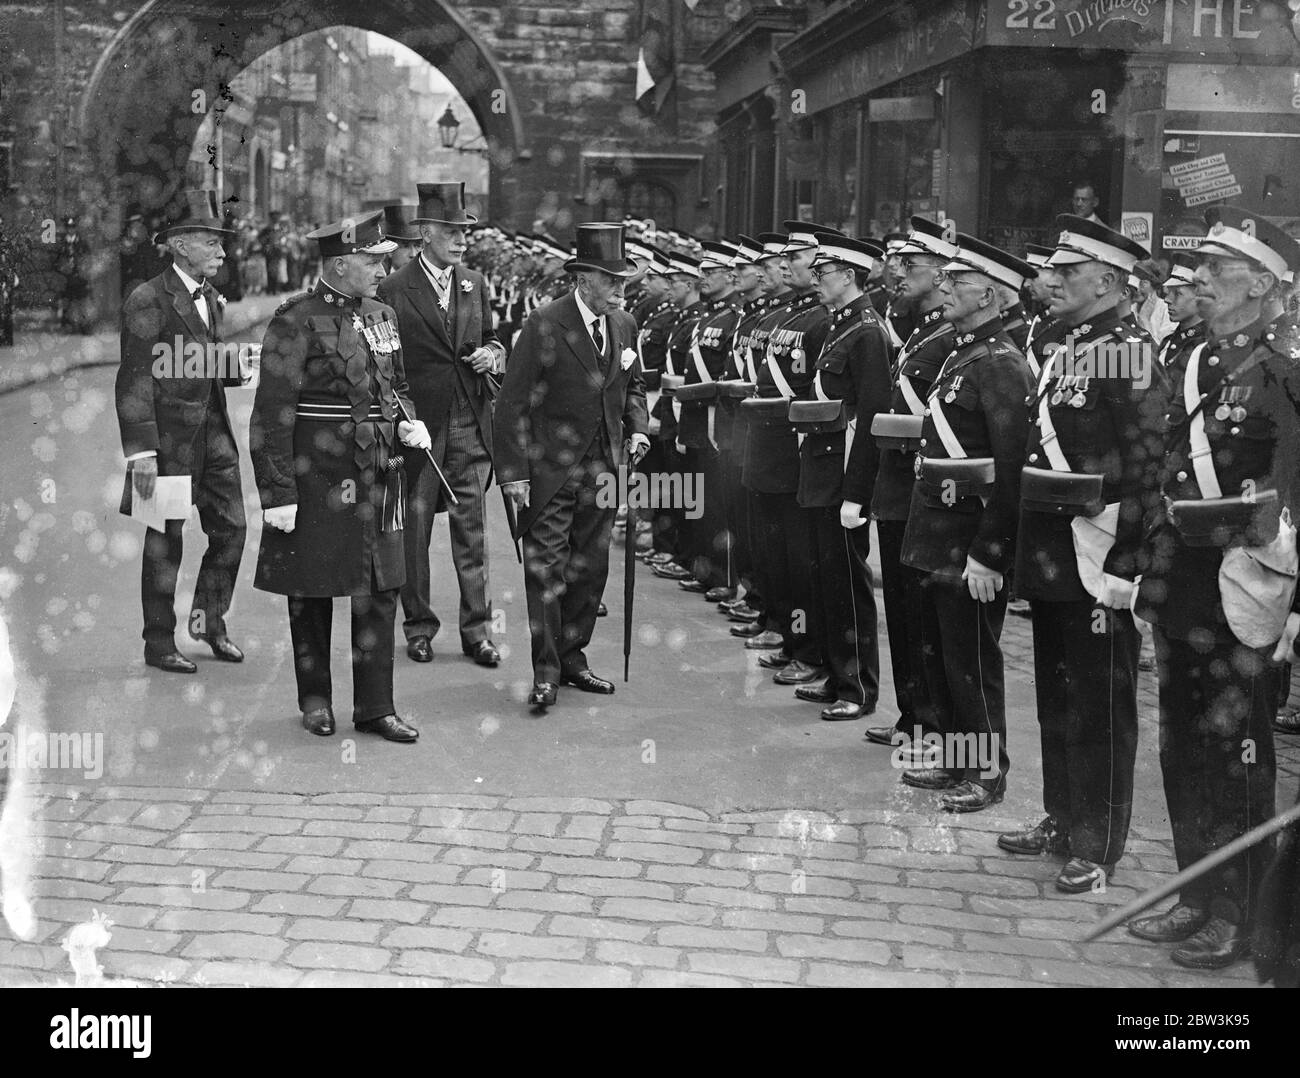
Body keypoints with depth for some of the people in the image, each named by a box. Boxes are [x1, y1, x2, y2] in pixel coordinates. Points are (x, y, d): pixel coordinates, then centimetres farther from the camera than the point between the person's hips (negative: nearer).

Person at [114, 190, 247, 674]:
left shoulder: (210, 298, 14)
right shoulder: (147, 301, -12)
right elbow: (134, 381, -14)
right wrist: (141, 452, -19)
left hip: (214, 434, 7)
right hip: (170, 438, -7)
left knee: (231, 528, 6)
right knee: (164, 540, 4)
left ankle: (209, 620, 27)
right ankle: (159, 644, 16)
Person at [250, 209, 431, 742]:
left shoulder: (382, 316, 11)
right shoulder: (296, 322, -11)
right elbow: (272, 414, -14)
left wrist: (409, 422, 4)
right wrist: (278, 494, -17)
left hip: (377, 473, 6)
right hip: (316, 477, -6)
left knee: (380, 589, 6)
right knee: (312, 591, 7)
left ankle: (375, 707, 14)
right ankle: (315, 700, 23)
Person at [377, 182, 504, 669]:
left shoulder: (475, 283, 10)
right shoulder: (394, 290, -6)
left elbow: (491, 339, 21)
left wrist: (492, 355, -2)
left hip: (470, 426, 4)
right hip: (418, 427, -3)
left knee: (471, 529, 5)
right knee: (414, 529, 7)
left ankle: (476, 629, 11)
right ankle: (419, 626, 19)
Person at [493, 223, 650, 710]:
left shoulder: (623, 325, 8)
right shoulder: (544, 326, -12)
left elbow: (632, 385, 23)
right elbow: (513, 403, -12)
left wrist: (637, 428, 4)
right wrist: (515, 471, -16)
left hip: (603, 469, 6)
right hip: (550, 470, -6)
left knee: (591, 569, 10)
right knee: (546, 569, -5)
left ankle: (573, 658, 22)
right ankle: (545, 673, 0)